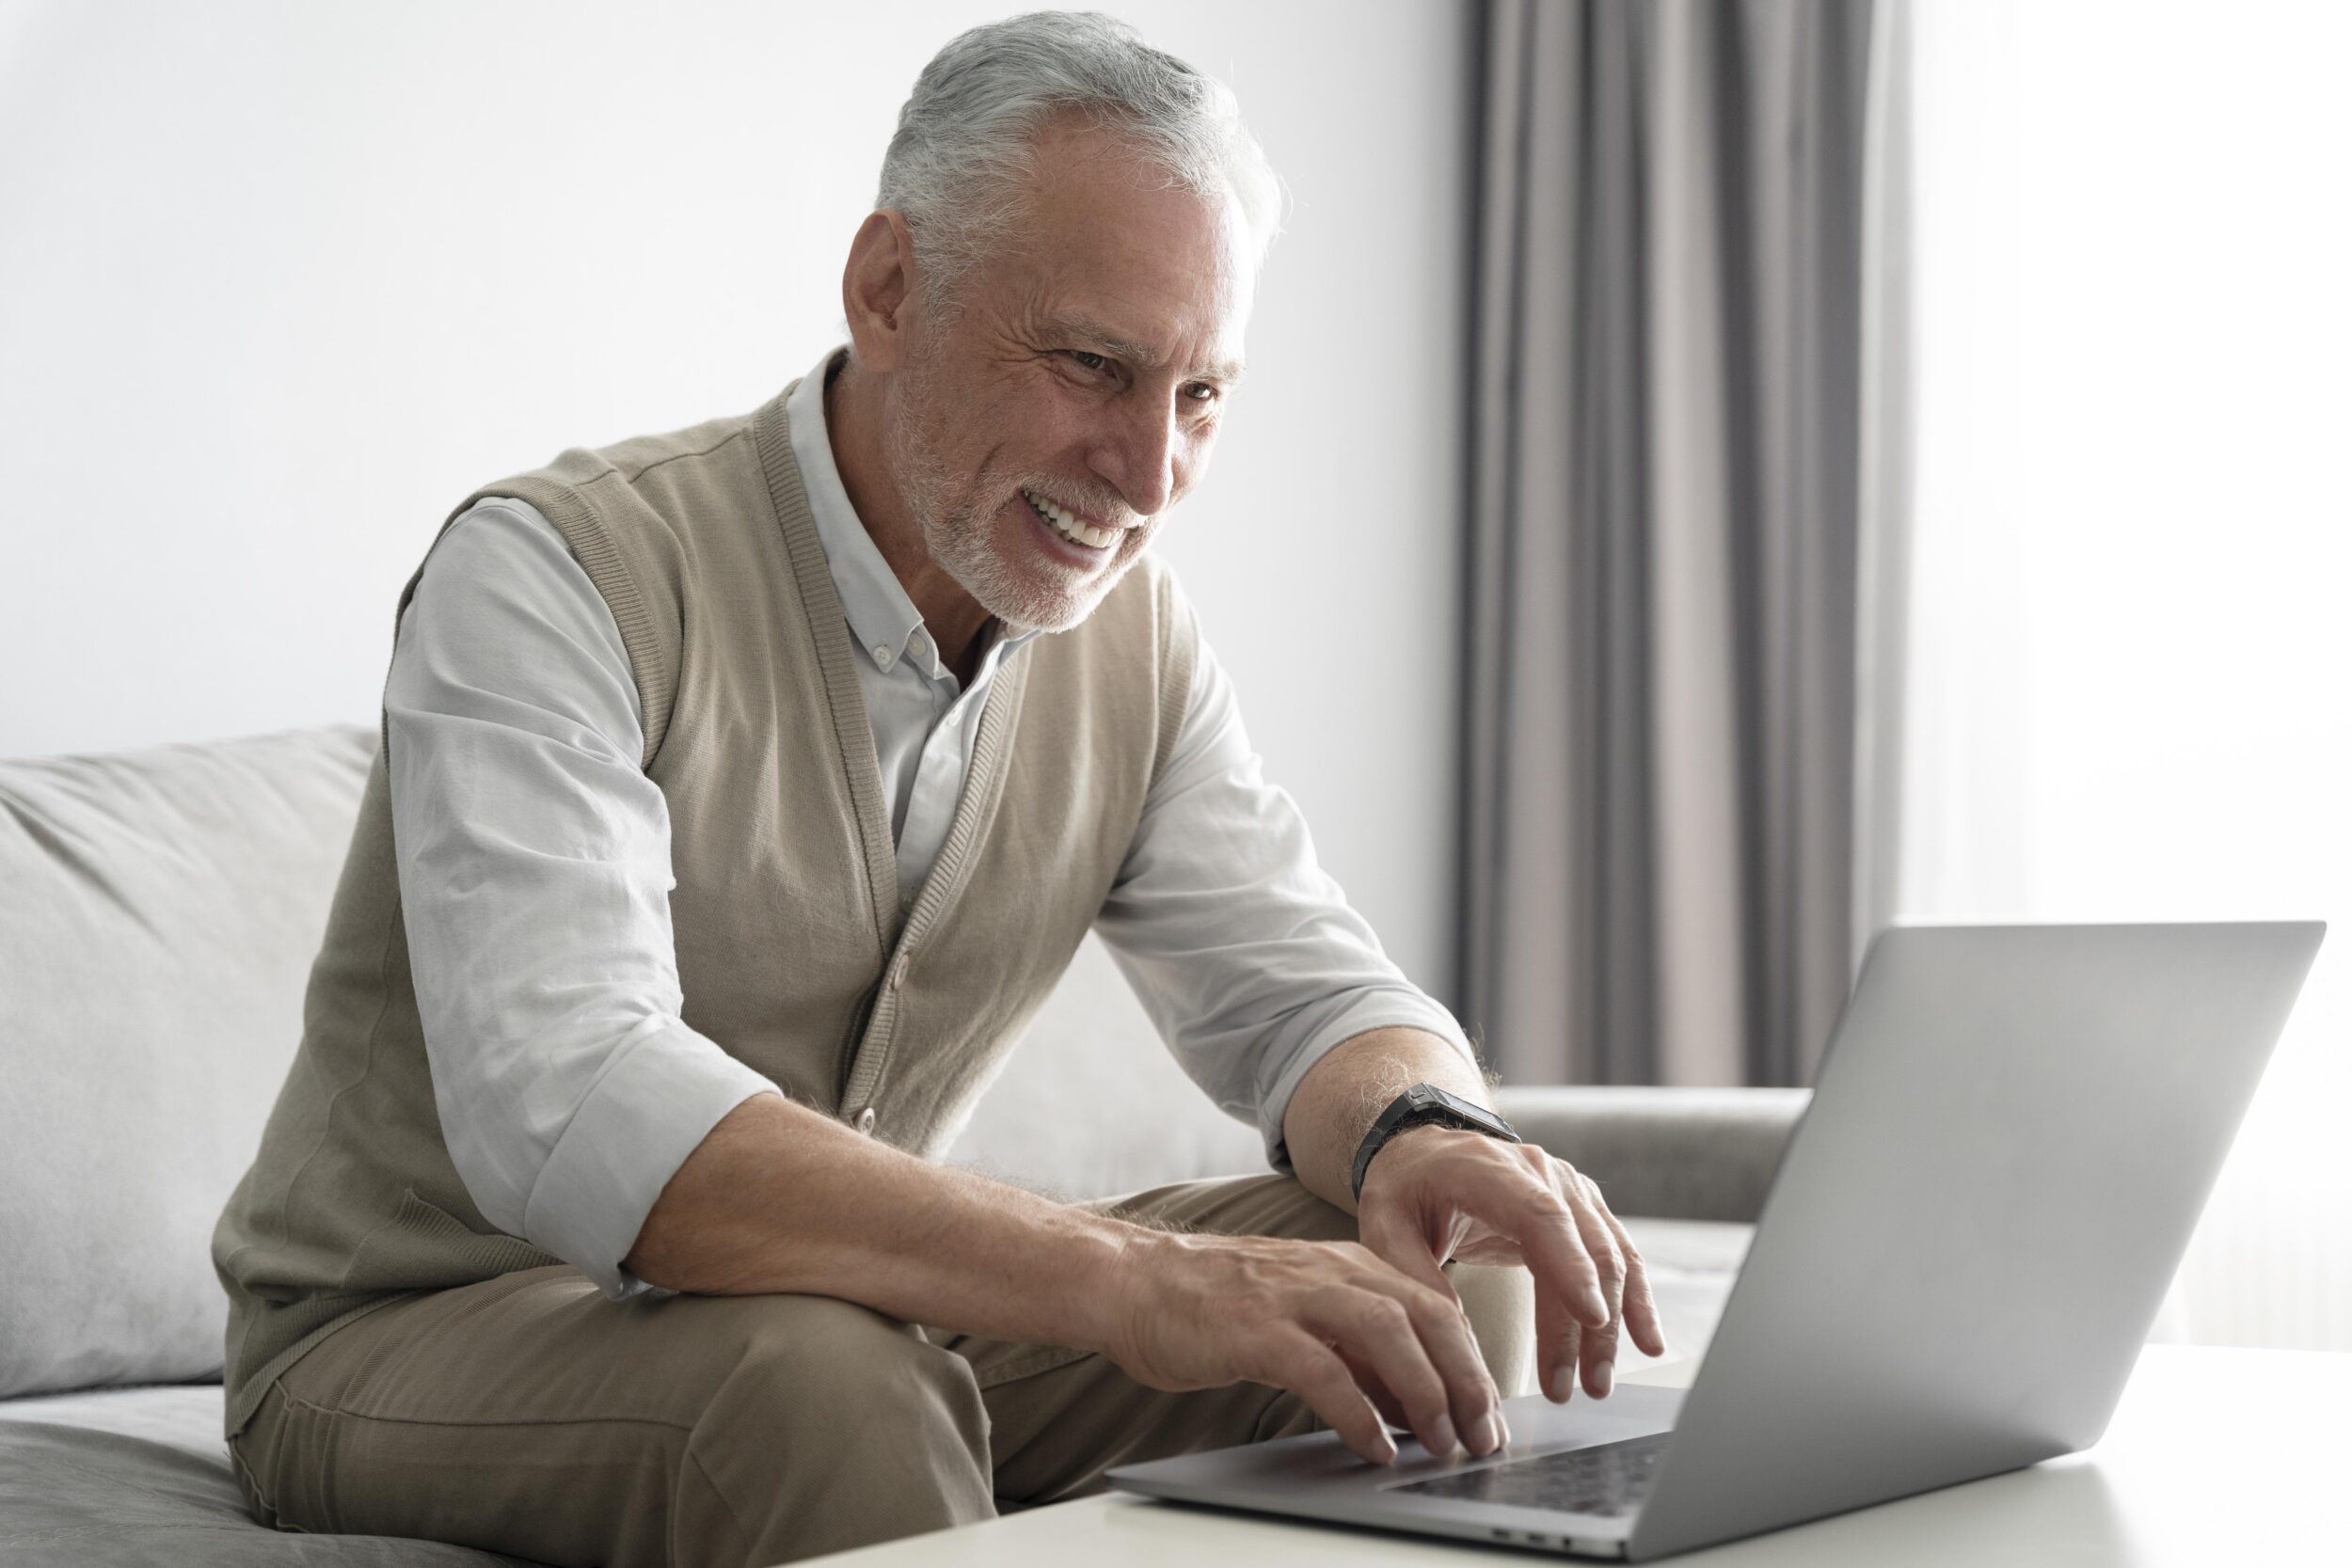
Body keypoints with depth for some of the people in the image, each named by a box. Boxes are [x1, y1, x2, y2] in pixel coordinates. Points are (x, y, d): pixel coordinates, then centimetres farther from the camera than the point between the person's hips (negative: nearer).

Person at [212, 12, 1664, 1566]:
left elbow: (1306, 984, 0)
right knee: (819, 1376, -37)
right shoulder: (555, 576, -22)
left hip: (863, 1314, 6)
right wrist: (1119, 1279, -48)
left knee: (1382, 1273, -11)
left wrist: (1424, 1133, -26)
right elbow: (561, 1109, -37)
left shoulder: (1131, 631, -1)